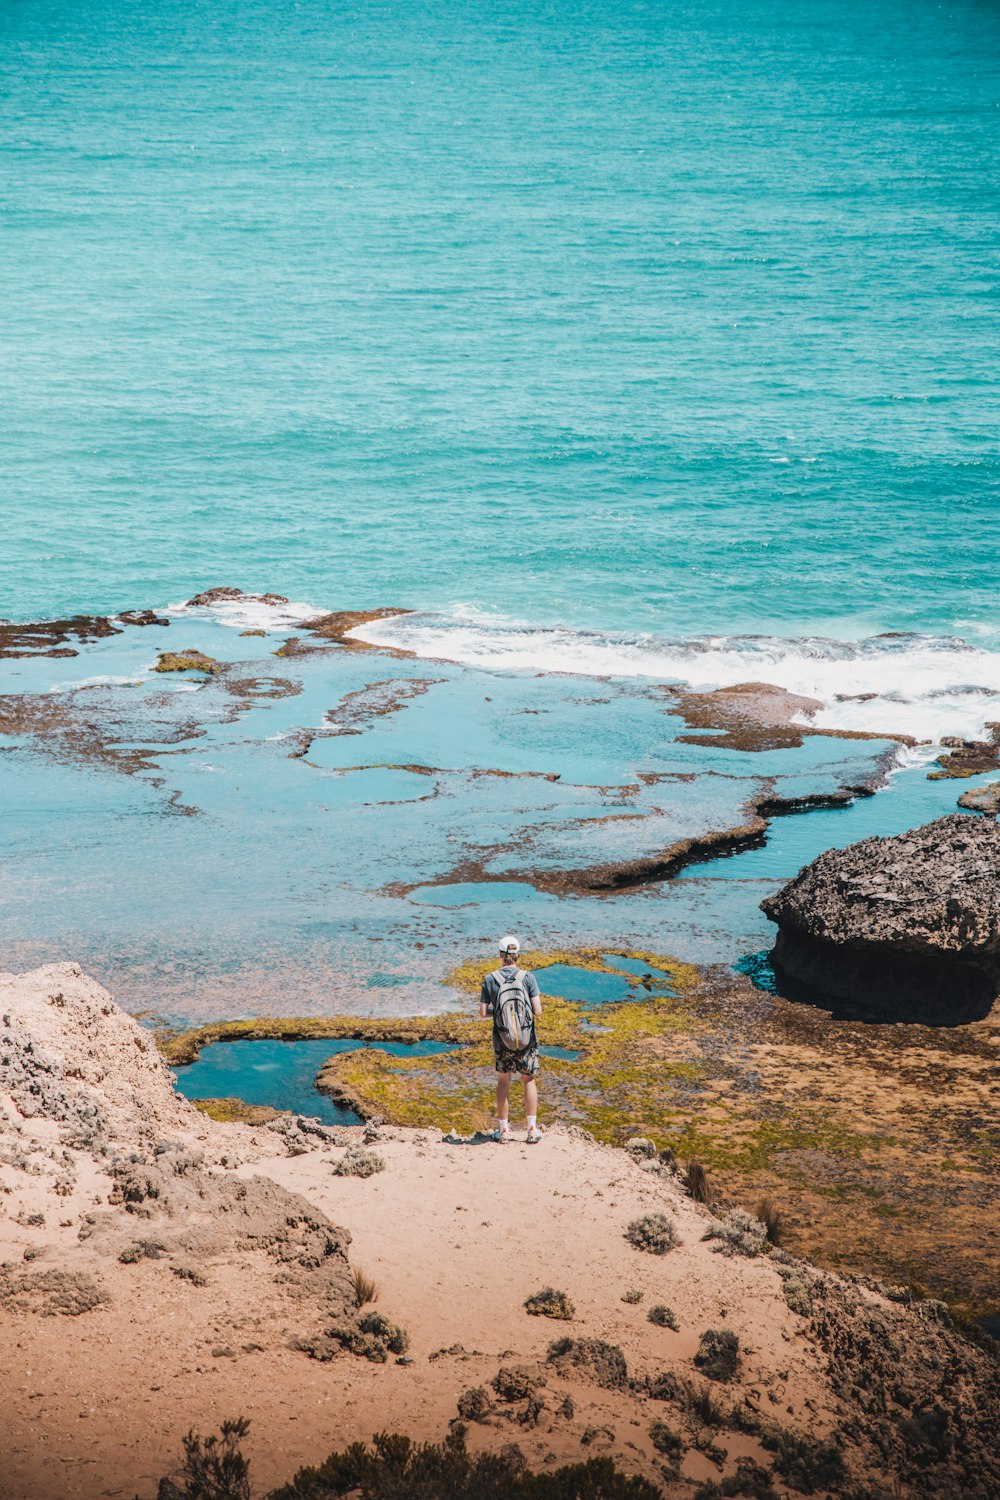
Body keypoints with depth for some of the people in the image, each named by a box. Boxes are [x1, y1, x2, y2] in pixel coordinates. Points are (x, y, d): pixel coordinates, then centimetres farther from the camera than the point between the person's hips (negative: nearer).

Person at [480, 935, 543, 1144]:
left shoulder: (490, 980, -8)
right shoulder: (527, 977, -11)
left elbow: (483, 1012, -7)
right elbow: (538, 1010, -13)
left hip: (502, 1040, 0)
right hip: (527, 1039, 0)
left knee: (503, 1082, 16)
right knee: (529, 1080, 15)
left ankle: (503, 1130, 21)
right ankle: (532, 1129, 14)